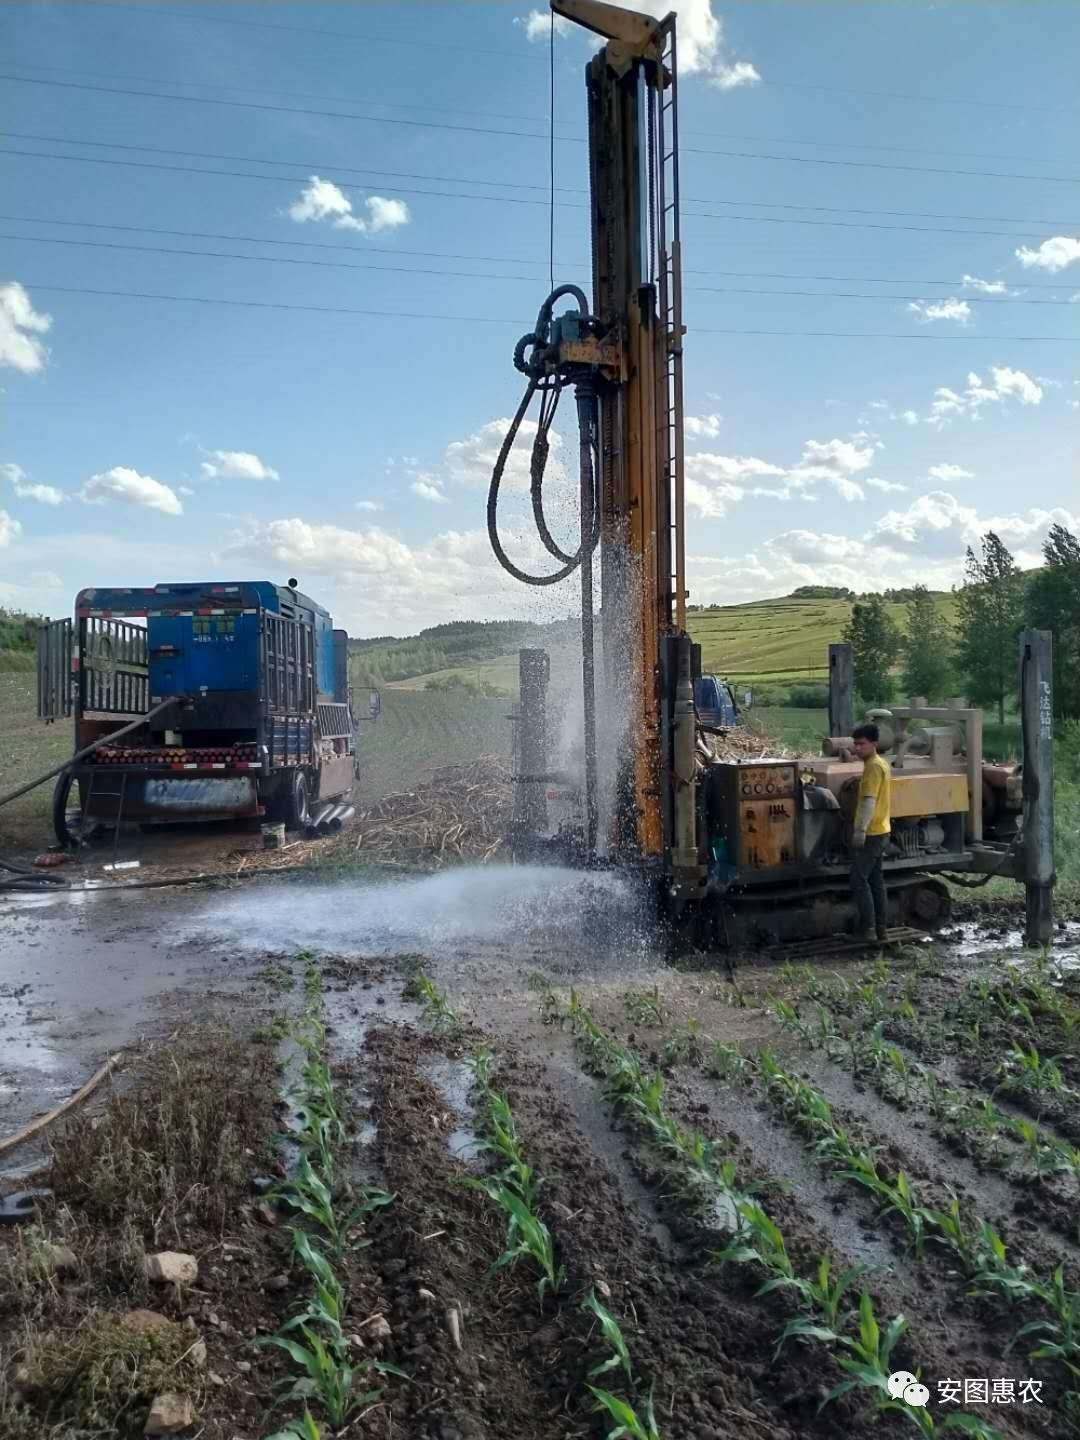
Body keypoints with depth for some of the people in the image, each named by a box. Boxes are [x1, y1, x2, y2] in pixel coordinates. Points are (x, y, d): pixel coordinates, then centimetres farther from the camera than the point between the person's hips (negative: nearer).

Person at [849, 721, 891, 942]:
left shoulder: (873, 766, -16)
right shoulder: (881, 763, 15)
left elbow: (869, 800, -26)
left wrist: (861, 829, -33)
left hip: (870, 833, -10)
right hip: (880, 831, 10)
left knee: (859, 880, -7)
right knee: (876, 880, 12)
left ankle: (867, 929, -6)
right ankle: (880, 928, 15)